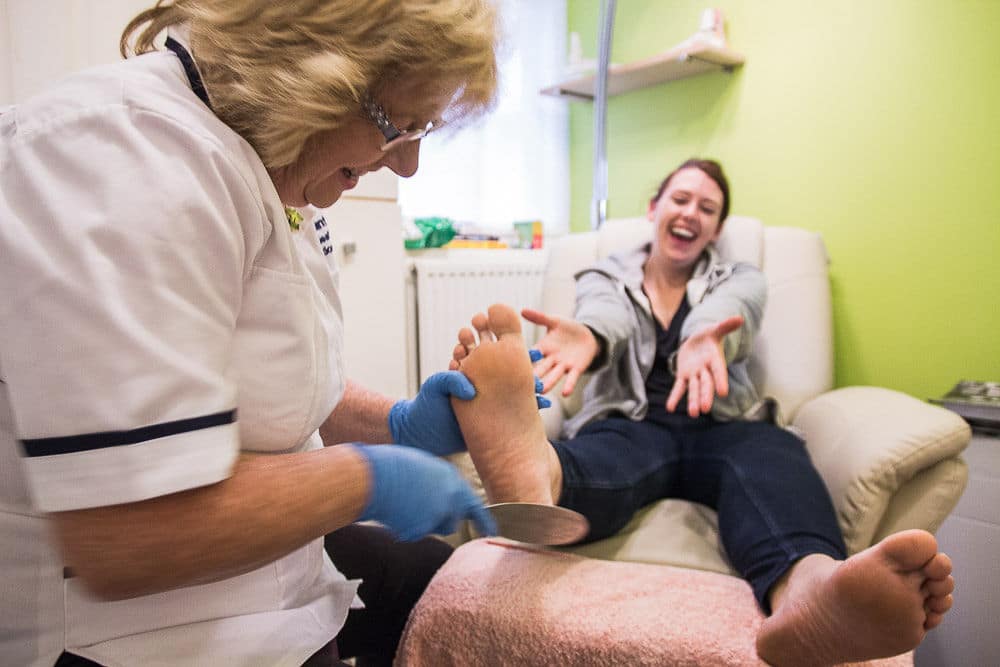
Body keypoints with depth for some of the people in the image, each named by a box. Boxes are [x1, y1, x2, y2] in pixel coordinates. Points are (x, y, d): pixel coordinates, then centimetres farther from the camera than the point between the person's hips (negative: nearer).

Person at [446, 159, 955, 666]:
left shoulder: (739, 282, 19)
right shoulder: (604, 278, 18)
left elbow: (721, 318, -9)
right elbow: (604, 318, -9)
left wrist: (704, 340, -36)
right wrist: (586, 339, -37)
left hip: (718, 429, 1)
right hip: (632, 424, 0)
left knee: (774, 452, -34)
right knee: (609, 455, -36)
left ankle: (803, 585, -66)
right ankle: (537, 479, -72)